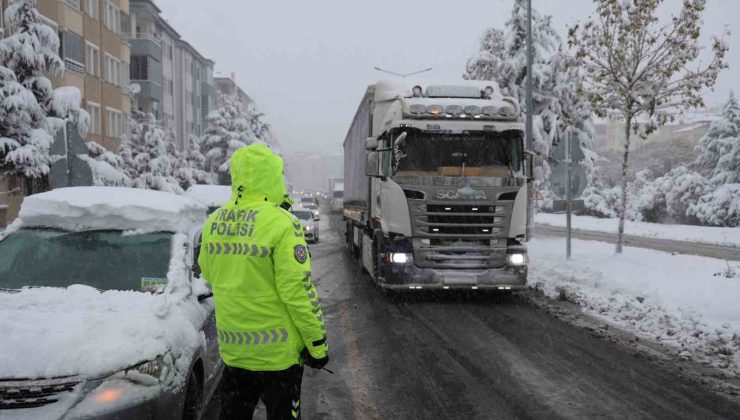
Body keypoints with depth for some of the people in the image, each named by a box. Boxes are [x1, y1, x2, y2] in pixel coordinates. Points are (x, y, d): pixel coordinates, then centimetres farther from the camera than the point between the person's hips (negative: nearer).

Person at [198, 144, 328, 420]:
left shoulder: (213, 224, 2)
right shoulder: (281, 224, -18)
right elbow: (298, 290, -19)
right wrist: (318, 344, -11)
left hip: (232, 348, 6)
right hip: (277, 351, -5)